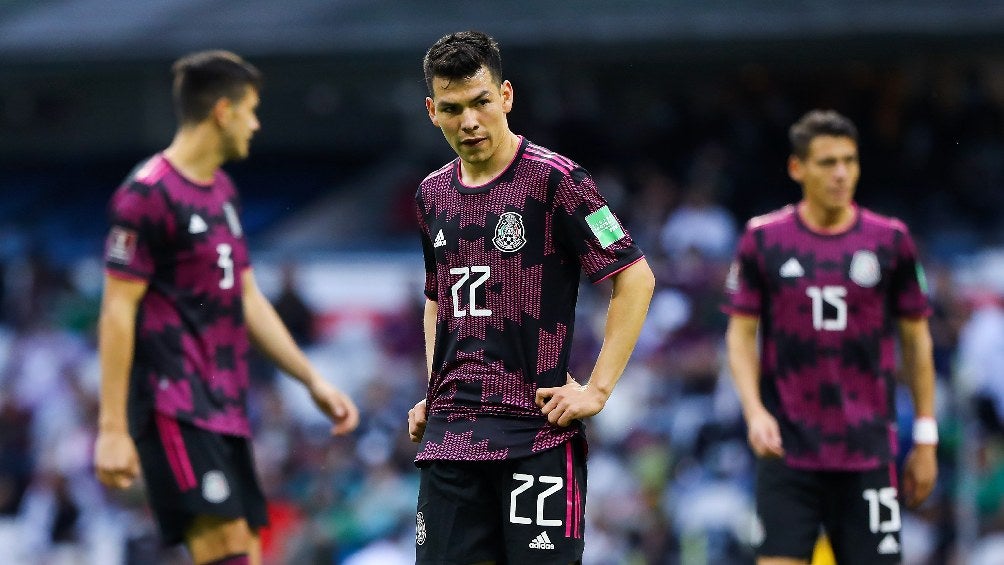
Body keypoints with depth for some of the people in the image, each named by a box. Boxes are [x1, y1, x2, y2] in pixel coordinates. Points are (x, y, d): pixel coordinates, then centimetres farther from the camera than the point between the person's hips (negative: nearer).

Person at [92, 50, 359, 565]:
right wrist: (112, 428, -17)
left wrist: (313, 381, 19)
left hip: (225, 408, 9)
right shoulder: (148, 195, -10)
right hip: (175, 405, -9)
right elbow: (117, 313, -13)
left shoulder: (222, 192, 18)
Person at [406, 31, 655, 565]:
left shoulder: (553, 179, -7)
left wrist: (597, 389, -13)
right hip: (449, 435, 6)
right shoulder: (433, 192, 13)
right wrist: (434, 394, 15)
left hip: (537, 431, -6)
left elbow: (636, 278, -8)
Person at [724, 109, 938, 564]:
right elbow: (741, 333, 6)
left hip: (868, 454, 1)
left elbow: (916, 339, 9)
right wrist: (754, 410, -10)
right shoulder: (763, 239, 2)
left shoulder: (891, 240, 3)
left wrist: (925, 439, 7)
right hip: (786, 451, -1)